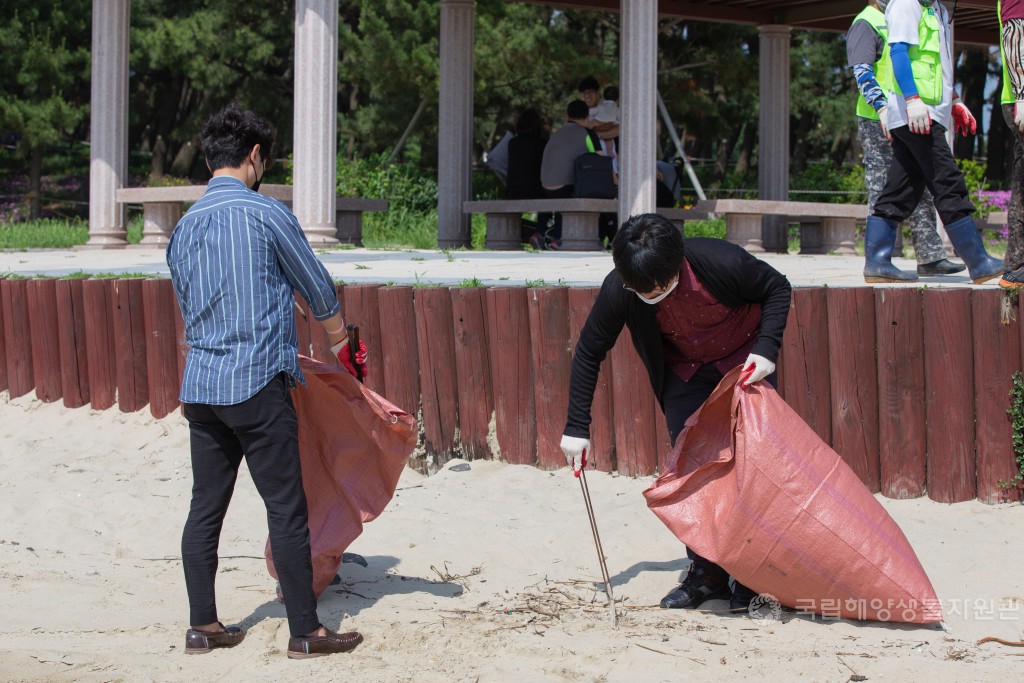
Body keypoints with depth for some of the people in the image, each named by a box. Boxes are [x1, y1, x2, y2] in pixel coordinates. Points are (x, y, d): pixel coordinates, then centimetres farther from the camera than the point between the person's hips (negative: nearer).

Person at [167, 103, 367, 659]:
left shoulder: (184, 226, 12)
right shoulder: (265, 213, -8)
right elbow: (318, 289, 2)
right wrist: (343, 344, 20)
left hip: (198, 385, 7)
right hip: (257, 384, -7)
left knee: (205, 508, 11)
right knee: (286, 509, -1)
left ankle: (202, 627, 16)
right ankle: (305, 632, 3)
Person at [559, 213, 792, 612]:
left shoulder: (722, 263, -34)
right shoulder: (619, 290, -26)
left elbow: (777, 288, -14)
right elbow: (589, 352, -12)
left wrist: (766, 350, -26)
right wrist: (577, 428, -11)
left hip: (744, 364, -2)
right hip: (684, 370, 3)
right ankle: (706, 574, 4)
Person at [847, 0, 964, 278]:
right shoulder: (865, 23, -6)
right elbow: (862, 71, -18)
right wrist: (882, 107, -30)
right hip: (877, 121, -8)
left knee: (922, 190, 7)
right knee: (882, 192, -6)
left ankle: (930, 257, 11)